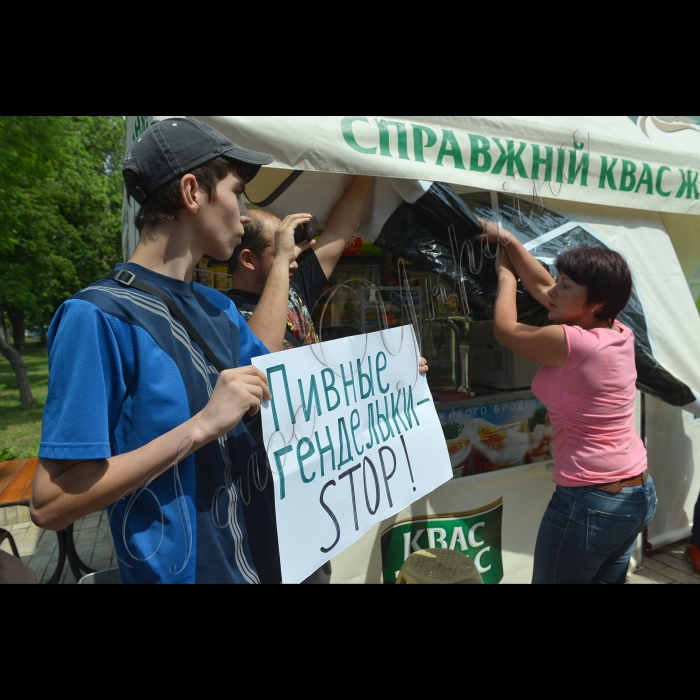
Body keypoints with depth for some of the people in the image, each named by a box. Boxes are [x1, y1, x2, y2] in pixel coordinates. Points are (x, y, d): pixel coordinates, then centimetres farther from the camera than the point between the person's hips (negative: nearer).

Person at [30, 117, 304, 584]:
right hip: (176, 569, -7)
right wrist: (202, 426, -27)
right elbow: (51, 505, -21)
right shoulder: (98, 316, -20)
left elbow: (270, 379, 13)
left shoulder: (218, 307, 2)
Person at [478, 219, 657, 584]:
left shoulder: (569, 342, -23)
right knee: (606, 579, 22)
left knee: (556, 577, 11)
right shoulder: (619, 334, 1)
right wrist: (508, 240, 17)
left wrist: (506, 274, 10)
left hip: (590, 502, -8)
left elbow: (504, 328, -5)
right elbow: (541, 287, 11)